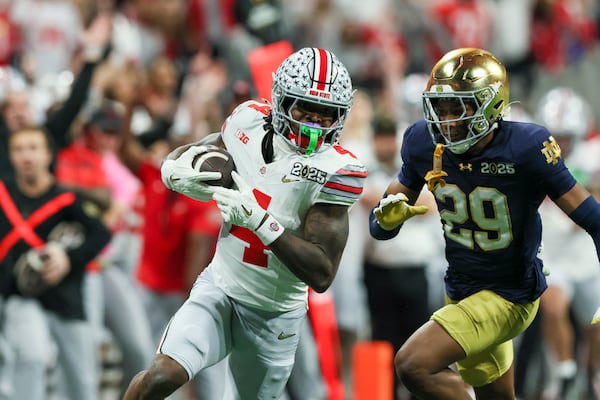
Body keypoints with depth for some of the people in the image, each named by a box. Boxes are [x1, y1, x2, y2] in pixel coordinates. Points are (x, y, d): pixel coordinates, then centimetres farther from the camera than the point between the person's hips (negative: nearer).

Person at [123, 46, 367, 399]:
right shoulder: (250, 123, -8)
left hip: (274, 317, -1)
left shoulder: (334, 170, -20)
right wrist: (179, 173, -18)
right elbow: (178, 158, 9)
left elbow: (322, 275, -22)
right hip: (220, 288, 1)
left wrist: (259, 219, -32)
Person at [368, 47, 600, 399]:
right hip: (460, 290, 6)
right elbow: (381, 225, 1)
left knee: (414, 365, -23)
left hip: (509, 298, -6)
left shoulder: (525, 150, -24)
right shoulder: (426, 144, -9)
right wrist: (388, 217, -24)